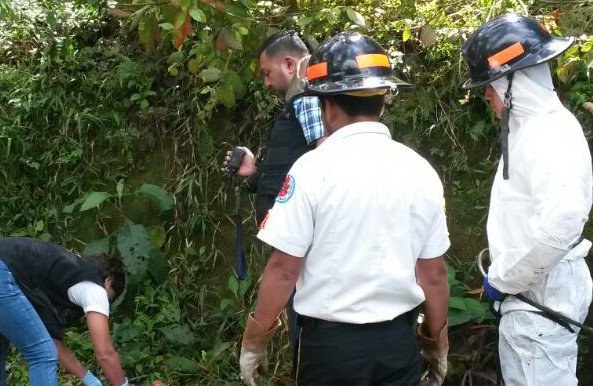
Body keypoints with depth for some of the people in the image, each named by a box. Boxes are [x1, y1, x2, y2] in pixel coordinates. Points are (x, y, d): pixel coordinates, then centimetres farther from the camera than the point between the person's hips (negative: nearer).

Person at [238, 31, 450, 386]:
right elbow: (434, 272, 2)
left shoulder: (314, 168, -12)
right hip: (398, 341, 3)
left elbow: (284, 268, -11)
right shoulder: (420, 171, -2)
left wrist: (254, 342, 1)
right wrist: (438, 343, 17)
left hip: (331, 341, -3)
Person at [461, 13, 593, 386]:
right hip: (530, 291, 10)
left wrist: (504, 279, -21)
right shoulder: (532, 126, 11)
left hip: (541, 296, -10)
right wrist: (506, 275, 9)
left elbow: (561, 222, -33)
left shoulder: (550, 133, -20)